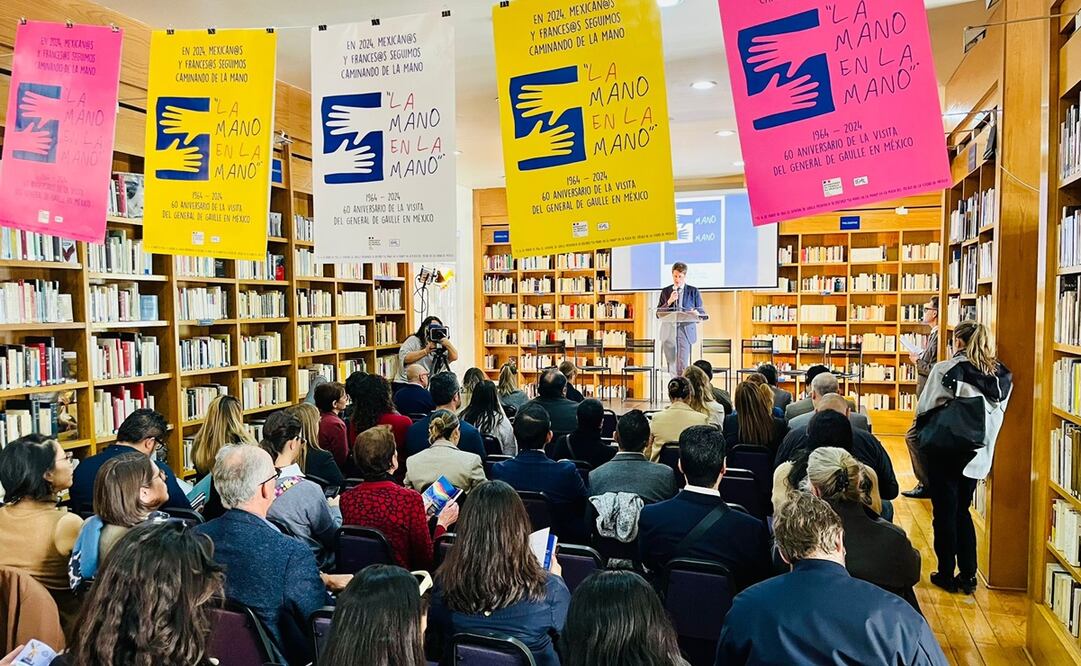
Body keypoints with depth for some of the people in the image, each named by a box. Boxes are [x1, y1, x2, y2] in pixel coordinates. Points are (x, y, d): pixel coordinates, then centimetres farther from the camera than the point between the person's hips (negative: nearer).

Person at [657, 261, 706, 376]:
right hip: (669, 332, 2)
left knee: (683, 366, -14)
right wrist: (669, 301, -10)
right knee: (672, 368, 6)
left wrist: (696, 313, -16)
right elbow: (658, 314, 5)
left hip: (686, 331, -2)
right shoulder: (665, 291, 11)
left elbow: (703, 313, 8)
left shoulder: (693, 291, 7)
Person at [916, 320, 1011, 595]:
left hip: (944, 450, -5)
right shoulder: (1001, 376, 1)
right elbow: (998, 414, 5)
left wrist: (924, 436, 10)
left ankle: (947, 574, 15)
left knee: (944, 513, 7)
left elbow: (923, 409, -7)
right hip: (976, 454, 5)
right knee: (963, 511, 17)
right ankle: (968, 575, 18)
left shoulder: (945, 369, -14)